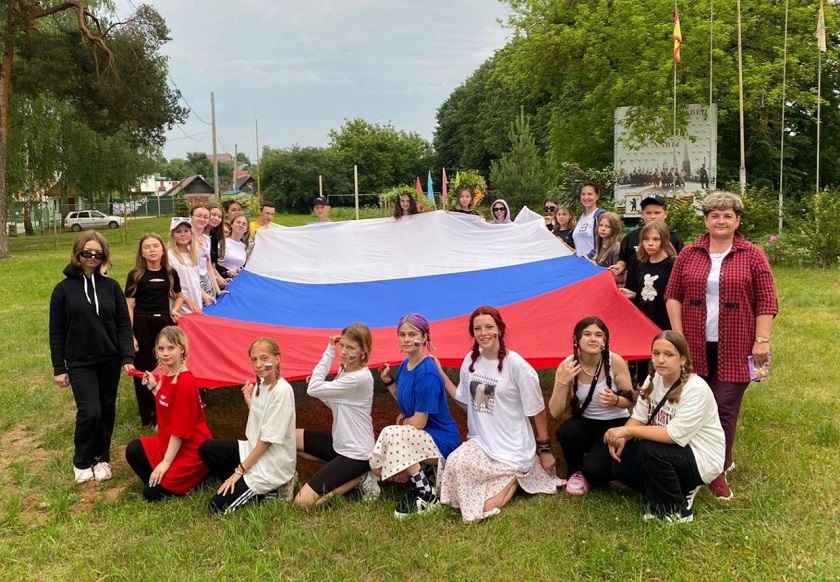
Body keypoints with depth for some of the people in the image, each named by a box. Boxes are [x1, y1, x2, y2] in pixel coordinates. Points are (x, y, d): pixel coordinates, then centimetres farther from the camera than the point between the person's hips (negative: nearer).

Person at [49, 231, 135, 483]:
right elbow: (56, 332, -1)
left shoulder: (111, 287, 1)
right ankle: (81, 462, 13)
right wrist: (59, 368, -3)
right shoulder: (64, 289, -3)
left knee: (107, 411, 10)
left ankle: (102, 458, 28)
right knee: (90, 412, -10)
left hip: (110, 360, 2)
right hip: (80, 363, -2)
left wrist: (128, 357, -9)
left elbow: (123, 325, 1)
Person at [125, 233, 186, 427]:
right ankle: (148, 416, 15)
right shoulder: (135, 275, -4)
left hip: (164, 324, 3)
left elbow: (179, 296, 21)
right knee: (144, 370, 4)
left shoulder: (170, 274, 4)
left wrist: (175, 309, -1)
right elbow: (129, 306, -5)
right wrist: (130, 334, -10)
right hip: (142, 326, -2)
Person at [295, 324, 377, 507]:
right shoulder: (345, 369, 4)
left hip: (356, 454, -9)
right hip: (340, 444, 9)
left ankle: (358, 478, 0)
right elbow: (336, 404, 10)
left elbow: (313, 389, -22)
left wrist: (329, 353, -16)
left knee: (303, 501, -15)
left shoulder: (359, 378, -25)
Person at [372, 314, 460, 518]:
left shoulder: (427, 373, -23)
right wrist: (388, 381, 3)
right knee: (378, 468, -2)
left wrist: (401, 420, -1)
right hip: (420, 437, 9)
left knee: (391, 433, -31)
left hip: (442, 440, -9)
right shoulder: (405, 365, 3)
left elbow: (418, 422, -22)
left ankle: (427, 495, -19)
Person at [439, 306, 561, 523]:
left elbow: (537, 410, -6)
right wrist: (441, 375, 7)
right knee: (455, 464, -23)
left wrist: (545, 449, -2)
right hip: (480, 441, 6)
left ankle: (516, 476, 10)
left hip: (512, 449, -6)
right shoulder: (470, 361, 3)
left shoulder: (515, 364, -14)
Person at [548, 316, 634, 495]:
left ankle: (588, 474, 13)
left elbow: (631, 400, -7)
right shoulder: (567, 366, -13)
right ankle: (575, 472, -1)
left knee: (593, 469, -27)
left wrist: (615, 400, -30)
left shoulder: (615, 361, -18)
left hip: (615, 424, -2)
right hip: (585, 424, 2)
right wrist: (562, 382, -30)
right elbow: (555, 412, -15)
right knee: (566, 431, -33)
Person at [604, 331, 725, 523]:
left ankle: (678, 511, -9)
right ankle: (680, 490, 9)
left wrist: (628, 430, -32)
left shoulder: (696, 388, -26)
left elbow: (675, 435, -31)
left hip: (701, 458, -7)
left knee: (649, 450, -31)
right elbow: (638, 417, -2)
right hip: (672, 451, 7)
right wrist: (621, 438, -23)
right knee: (621, 464, -9)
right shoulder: (653, 379, -3)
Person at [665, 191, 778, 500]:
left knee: (725, 408, -2)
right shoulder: (689, 254, 7)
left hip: (734, 349, -2)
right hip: (695, 347, 3)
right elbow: (672, 295, 7)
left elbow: (767, 301, -1)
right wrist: (678, 335, -1)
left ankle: (717, 472, 8)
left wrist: (761, 340, -7)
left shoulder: (752, 255, 1)